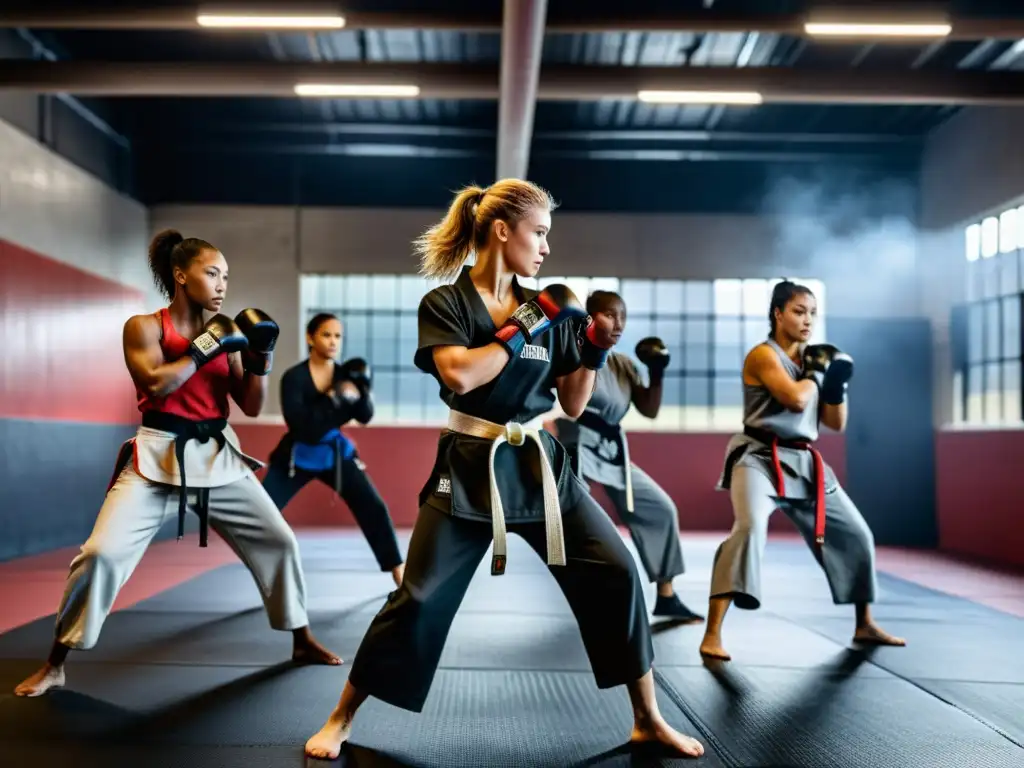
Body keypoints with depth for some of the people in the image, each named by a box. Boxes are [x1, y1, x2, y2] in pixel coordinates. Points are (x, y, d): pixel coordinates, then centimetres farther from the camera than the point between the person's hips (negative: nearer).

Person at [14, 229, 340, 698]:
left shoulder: (223, 332, 9)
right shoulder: (144, 327, -2)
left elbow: (251, 406, 8)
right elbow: (156, 383, -19)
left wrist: (260, 357, -6)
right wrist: (208, 345, -15)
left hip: (218, 458, 4)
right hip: (158, 458, -4)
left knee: (279, 541, 5)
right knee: (102, 552, -14)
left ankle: (302, 642, 24)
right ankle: (55, 665, 5)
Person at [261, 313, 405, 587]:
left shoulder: (345, 374, -6)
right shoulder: (294, 377, -17)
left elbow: (365, 417, -9)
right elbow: (299, 425, -26)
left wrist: (363, 392, -28)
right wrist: (334, 399, -33)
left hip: (335, 452, 3)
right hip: (296, 455, -2)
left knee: (374, 508, -3)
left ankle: (399, 573, 7)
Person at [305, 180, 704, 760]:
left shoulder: (545, 310, 8)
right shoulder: (445, 303, -4)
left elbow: (573, 403, 11)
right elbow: (459, 375, -22)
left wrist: (596, 348, -3)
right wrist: (525, 328, -16)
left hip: (541, 466, 4)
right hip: (470, 470, -4)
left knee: (616, 572, -4)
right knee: (420, 598, -3)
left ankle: (649, 719, 12)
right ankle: (340, 721, 17)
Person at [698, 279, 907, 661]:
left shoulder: (810, 357, 13)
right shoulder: (763, 355, -8)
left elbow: (836, 423, 15)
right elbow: (796, 399, -25)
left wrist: (837, 380, 1)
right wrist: (816, 371, -8)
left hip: (805, 462, 8)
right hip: (760, 458, -8)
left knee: (855, 534, 13)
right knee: (750, 528, -32)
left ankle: (864, 626, 34)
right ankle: (712, 634, -30)